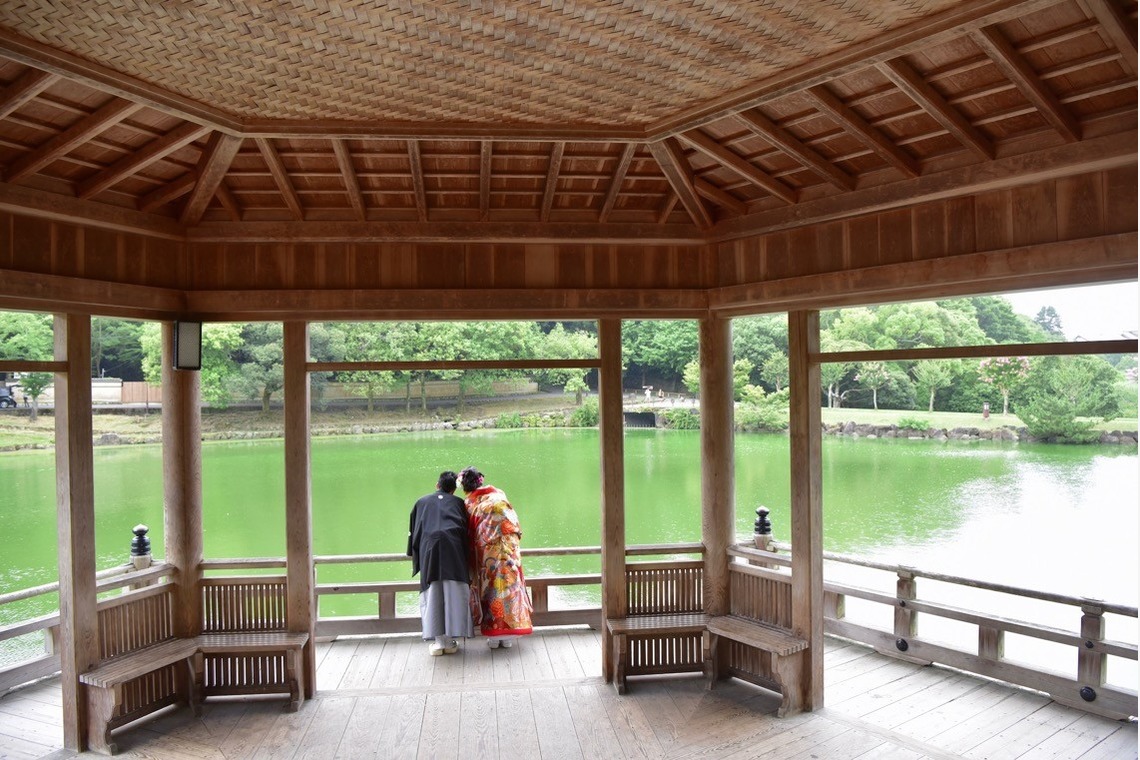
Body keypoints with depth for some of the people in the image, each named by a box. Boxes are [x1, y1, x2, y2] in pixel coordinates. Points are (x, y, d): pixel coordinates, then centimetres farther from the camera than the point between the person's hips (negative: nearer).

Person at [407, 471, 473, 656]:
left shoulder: (422, 503, 24)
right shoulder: (458, 502, 21)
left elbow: (413, 531, 23)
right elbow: (466, 530, 19)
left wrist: (415, 556, 30)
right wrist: (465, 554, 27)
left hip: (428, 549, 1)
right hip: (454, 548, -1)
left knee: (433, 594, 4)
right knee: (454, 592, 4)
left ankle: (438, 641, 3)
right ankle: (450, 641, 3)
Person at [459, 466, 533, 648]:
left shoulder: (469, 504, 2)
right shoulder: (498, 494, 6)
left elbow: (469, 532, 6)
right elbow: (512, 518, 6)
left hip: (486, 551, -1)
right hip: (508, 548, 1)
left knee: (490, 586, 7)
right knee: (509, 583, 6)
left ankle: (493, 635, 8)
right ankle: (508, 635, 9)